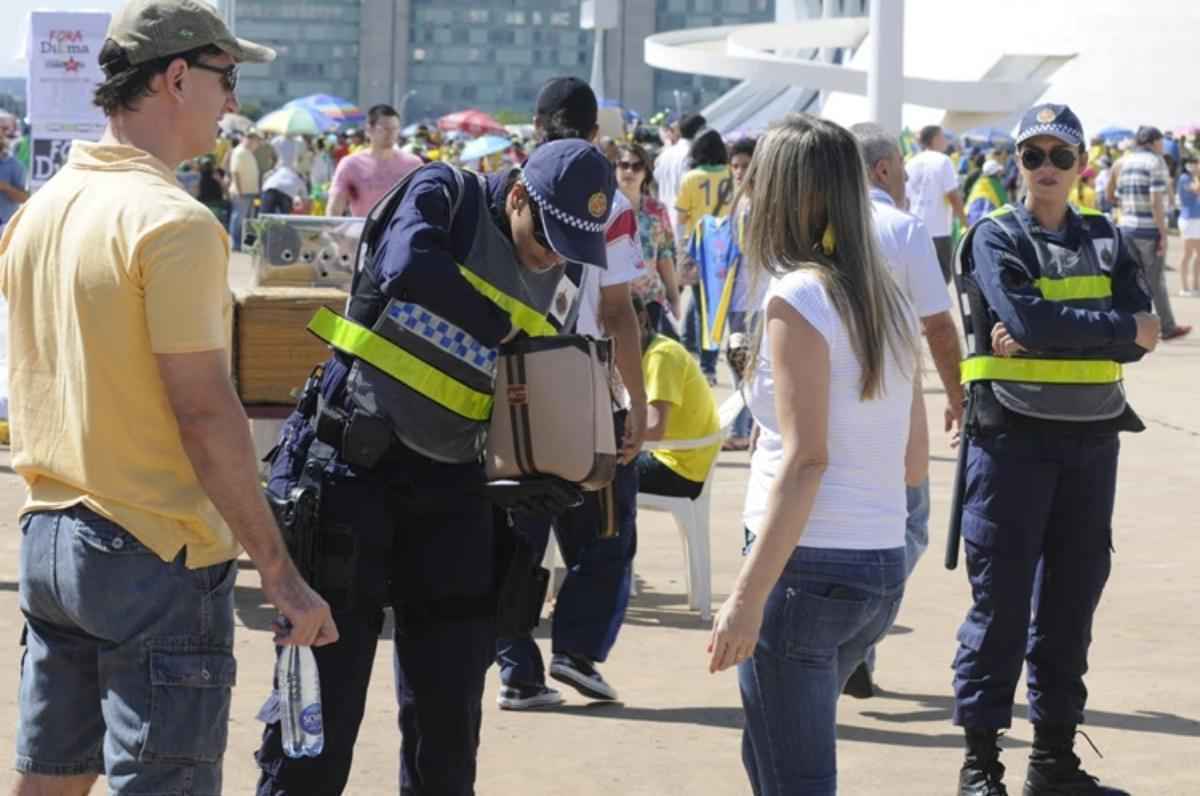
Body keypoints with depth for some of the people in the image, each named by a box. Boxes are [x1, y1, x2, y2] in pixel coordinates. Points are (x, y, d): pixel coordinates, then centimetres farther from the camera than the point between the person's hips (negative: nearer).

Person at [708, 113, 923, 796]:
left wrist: (748, 596, -20)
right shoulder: (891, 302, 10)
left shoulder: (797, 298, -11)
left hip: (809, 566, -8)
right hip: (883, 567, 8)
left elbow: (806, 460, -18)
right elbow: (915, 463, 13)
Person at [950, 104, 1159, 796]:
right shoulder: (996, 237, -3)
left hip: (1092, 438, 4)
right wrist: (1120, 328, -11)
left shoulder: (1105, 240, 9)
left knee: (1073, 597, 9)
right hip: (1014, 435, -4)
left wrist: (1048, 336, -17)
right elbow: (1027, 318, -20)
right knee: (1002, 599, -2)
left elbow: (1138, 334, -6)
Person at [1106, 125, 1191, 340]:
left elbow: (1113, 198, 14)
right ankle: (1168, 328, 14)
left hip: (1127, 228, 6)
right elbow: (1156, 201, -18)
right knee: (1156, 281, 4)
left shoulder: (1124, 164, 11)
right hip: (1150, 230, -6)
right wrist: (1163, 234, -16)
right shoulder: (1156, 163, -10)